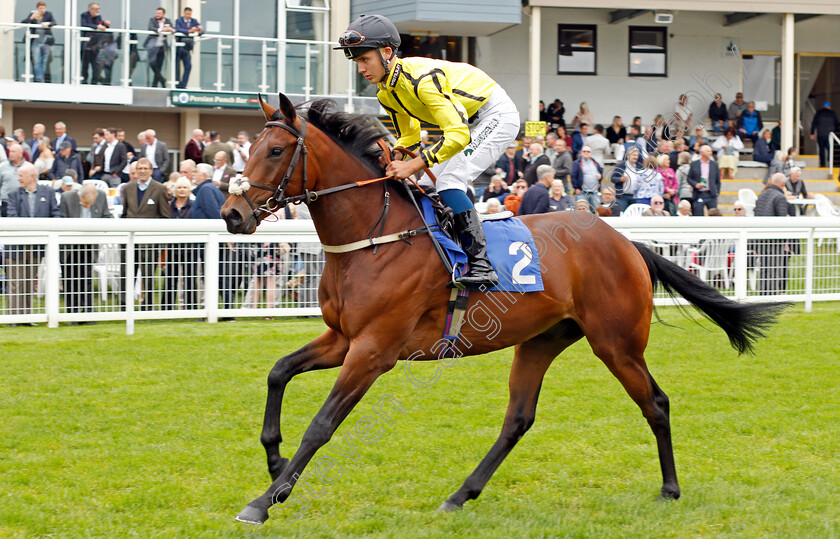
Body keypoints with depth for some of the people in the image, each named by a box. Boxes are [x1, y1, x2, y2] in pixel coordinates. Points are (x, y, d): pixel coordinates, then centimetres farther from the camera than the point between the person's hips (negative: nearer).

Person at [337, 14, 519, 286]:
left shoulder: (423, 78, -32)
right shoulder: (386, 94, -3)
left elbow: (458, 136, -37)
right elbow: (409, 137, 12)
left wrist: (413, 166, -39)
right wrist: (392, 163, -7)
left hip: (497, 115, -10)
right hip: (465, 123, 10)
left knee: (449, 181, -22)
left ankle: (481, 265, -26)